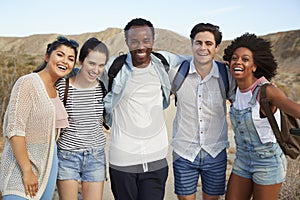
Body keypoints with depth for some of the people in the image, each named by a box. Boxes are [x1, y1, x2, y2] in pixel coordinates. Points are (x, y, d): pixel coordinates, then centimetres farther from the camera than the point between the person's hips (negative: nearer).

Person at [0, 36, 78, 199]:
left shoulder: (56, 89, 10)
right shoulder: (28, 83, -13)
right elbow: (14, 130, -19)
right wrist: (27, 171, -20)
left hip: (49, 163, 7)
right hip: (22, 163, -7)